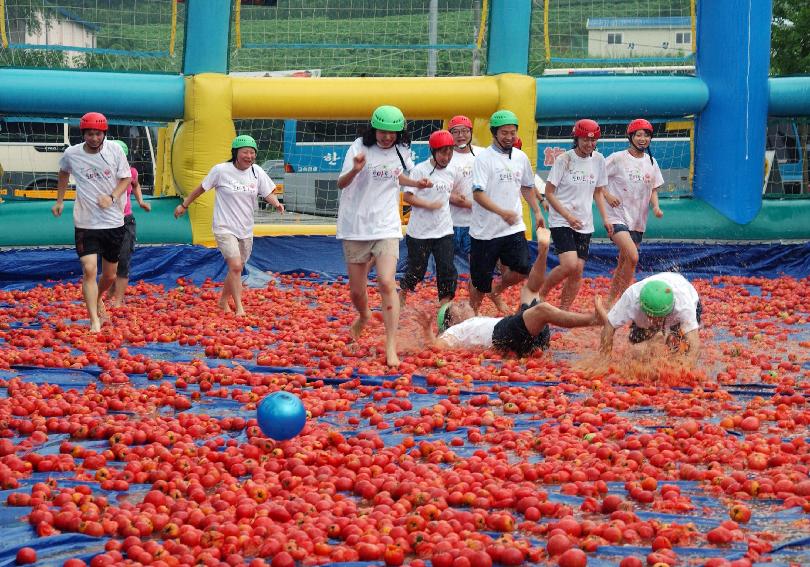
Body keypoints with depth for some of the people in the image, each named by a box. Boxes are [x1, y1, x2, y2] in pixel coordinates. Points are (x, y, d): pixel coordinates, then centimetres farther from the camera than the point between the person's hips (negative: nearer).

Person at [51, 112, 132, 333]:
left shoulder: (114, 150, -6)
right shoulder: (71, 154, -5)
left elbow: (126, 178, 1)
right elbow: (63, 173, 17)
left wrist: (112, 197, -16)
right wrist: (59, 201, 17)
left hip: (114, 222, 2)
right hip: (86, 223, -2)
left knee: (110, 275, 14)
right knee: (89, 270, -17)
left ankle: (98, 298, 46)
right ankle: (94, 320, -15)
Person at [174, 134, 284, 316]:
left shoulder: (257, 172, 0)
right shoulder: (221, 170, -10)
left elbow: (268, 194, 0)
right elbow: (202, 188, 2)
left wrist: (276, 204, -22)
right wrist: (184, 205, 10)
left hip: (245, 230, 5)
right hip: (225, 228, -5)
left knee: (236, 270, 13)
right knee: (236, 266, -19)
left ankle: (223, 301, 35)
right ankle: (239, 308, -13)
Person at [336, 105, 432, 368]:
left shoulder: (401, 151, 4)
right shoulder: (360, 147, -7)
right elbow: (341, 184, -15)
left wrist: (416, 183, 7)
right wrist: (355, 170, -35)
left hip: (386, 227, 1)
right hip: (356, 227, -1)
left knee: (387, 284, -17)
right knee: (356, 291, 7)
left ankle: (391, 348, -17)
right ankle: (363, 316, 44)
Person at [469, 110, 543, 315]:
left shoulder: (521, 157, 9)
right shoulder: (484, 158, -10)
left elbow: (527, 187, 26)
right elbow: (478, 194, -21)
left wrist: (537, 212, 23)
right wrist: (502, 212, -33)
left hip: (513, 228, 4)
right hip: (485, 229, -4)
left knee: (522, 269, -9)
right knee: (480, 279, 2)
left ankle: (496, 293, 21)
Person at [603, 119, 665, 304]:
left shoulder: (651, 162, 9)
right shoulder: (618, 158, -7)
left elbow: (653, 189, 16)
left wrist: (656, 207, -3)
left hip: (638, 220, 6)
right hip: (617, 217, -6)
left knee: (623, 262, 12)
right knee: (633, 257, -23)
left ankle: (610, 301, 25)